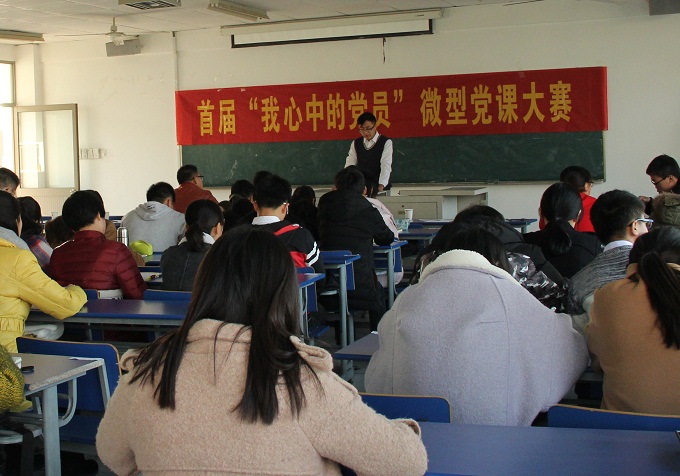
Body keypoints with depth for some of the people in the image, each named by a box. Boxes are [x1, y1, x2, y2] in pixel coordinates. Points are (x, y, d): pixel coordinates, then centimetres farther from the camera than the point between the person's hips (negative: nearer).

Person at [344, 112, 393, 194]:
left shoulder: (386, 142, -1)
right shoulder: (356, 143, 11)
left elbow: (386, 165, -11)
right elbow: (350, 165, 5)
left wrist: (381, 185, -25)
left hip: (381, 188, -3)